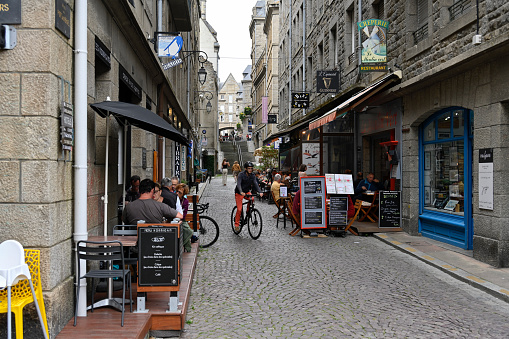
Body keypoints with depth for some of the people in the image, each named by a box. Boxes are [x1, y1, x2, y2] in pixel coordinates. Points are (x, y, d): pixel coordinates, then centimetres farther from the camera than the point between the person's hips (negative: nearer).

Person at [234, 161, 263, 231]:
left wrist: (260, 192, -30)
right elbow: (238, 184, -27)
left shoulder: (252, 176, -3)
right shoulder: (241, 174, -16)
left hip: (247, 192, 4)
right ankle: (236, 224, 7)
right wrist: (241, 192, -45)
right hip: (239, 193, -4)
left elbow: (255, 184, -13)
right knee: (239, 209, -9)